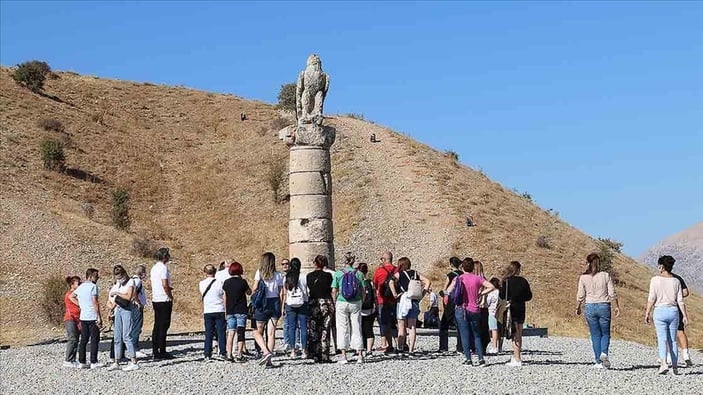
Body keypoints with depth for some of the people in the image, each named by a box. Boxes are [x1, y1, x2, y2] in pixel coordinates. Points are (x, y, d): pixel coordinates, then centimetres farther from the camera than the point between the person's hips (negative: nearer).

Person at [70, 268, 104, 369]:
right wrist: (99, 317, -13)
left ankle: (82, 362, 9)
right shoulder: (93, 286, -10)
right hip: (92, 317, -7)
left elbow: (71, 297, 25)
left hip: (83, 317, 7)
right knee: (94, 340, -2)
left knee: (83, 340, 9)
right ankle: (93, 362, -2)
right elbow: (95, 303, -15)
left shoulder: (80, 287, 13)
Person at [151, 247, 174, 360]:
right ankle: (162, 352, -3)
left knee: (157, 325, 10)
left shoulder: (154, 268, 14)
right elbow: (165, 285, -21)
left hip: (155, 300, 9)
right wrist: (171, 297, -9)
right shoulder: (163, 267, -14)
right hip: (164, 300, -9)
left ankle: (155, 352, 11)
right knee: (164, 326, -5)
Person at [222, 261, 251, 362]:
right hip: (241, 311, -3)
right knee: (241, 333, 0)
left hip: (230, 311, 3)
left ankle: (229, 355, 0)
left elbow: (225, 298, 8)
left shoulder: (227, 282, 2)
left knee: (230, 333, 5)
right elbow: (249, 292, 9)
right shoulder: (242, 282, -7)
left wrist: (226, 310, 17)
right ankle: (239, 355, -6)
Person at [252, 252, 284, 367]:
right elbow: (281, 293, 2)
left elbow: (254, 289, -5)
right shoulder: (278, 275, 4)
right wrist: (279, 307, 11)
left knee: (258, 332, 9)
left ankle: (266, 352, -13)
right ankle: (268, 360, 0)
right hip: (275, 303, 2)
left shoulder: (259, 273, -2)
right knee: (271, 333, 4)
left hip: (262, 303, -2)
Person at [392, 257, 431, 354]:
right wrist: (423, 294, 5)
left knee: (401, 326, 3)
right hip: (415, 301, 4)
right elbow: (428, 282, 5)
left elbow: (391, 282, -20)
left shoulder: (399, 274, -1)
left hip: (403, 300, -4)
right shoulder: (415, 273, 10)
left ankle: (400, 348, 1)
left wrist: (395, 294, -14)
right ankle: (411, 349, 4)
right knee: (412, 326, 6)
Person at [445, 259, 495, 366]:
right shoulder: (477, 278, 0)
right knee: (476, 335, 11)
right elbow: (491, 287, -7)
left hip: (461, 309, -2)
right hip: (475, 310, 2)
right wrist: (480, 294, 0)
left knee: (465, 335, 3)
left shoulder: (458, 279, -4)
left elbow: (448, 291, -11)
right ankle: (481, 358, 2)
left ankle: (468, 359, -2)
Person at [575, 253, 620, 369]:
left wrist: (578, 308, 15)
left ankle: (599, 361, 7)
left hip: (590, 307, 0)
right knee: (605, 333, 11)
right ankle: (604, 353, -15)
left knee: (595, 335, 8)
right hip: (604, 306, 0)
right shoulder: (605, 275, -3)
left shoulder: (583, 278, -3)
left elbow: (580, 296, 0)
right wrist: (617, 306, 8)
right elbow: (612, 293, -3)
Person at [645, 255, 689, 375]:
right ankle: (675, 366, 12)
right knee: (673, 340, 10)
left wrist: (647, 313, -1)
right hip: (673, 311, 3)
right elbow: (680, 301, 2)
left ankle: (664, 364, -21)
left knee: (662, 339, -4)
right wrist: (685, 316, 6)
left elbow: (651, 299, -8)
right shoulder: (676, 281, 4)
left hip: (660, 311, -3)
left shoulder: (655, 280, -5)